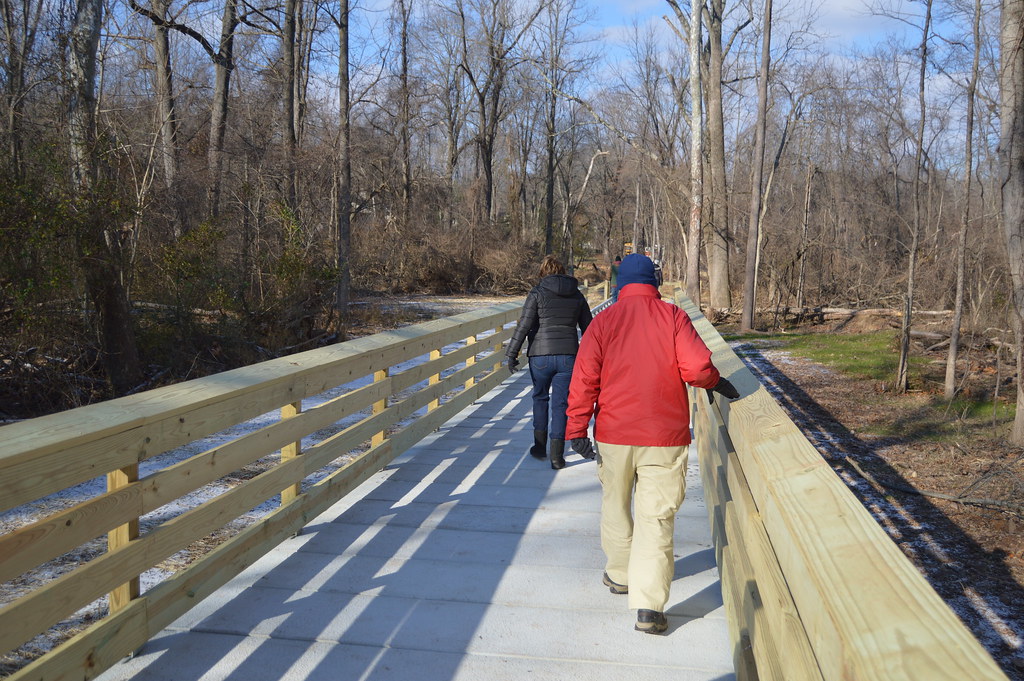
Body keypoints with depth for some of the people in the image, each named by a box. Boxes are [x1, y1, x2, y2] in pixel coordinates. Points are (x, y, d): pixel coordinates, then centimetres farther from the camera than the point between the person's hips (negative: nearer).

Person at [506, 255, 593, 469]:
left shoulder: (538, 293, -2)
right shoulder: (577, 295, 10)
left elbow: (524, 325, -8)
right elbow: (588, 327, 16)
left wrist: (512, 354, -5)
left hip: (541, 355, -2)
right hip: (568, 355, 2)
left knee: (540, 397, 18)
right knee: (560, 403, 5)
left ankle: (540, 446, 22)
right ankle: (557, 455, 0)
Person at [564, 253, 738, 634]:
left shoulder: (603, 321, 0)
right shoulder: (673, 317, -3)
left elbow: (584, 379, -5)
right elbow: (697, 368, -13)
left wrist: (577, 430, 0)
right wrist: (717, 384, 8)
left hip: (614, 435, 1)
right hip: (664, 437, -1)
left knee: (616, 505, 21)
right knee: (656, 516, 1)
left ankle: (619, 574, 37)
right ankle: (649, 605, -5)